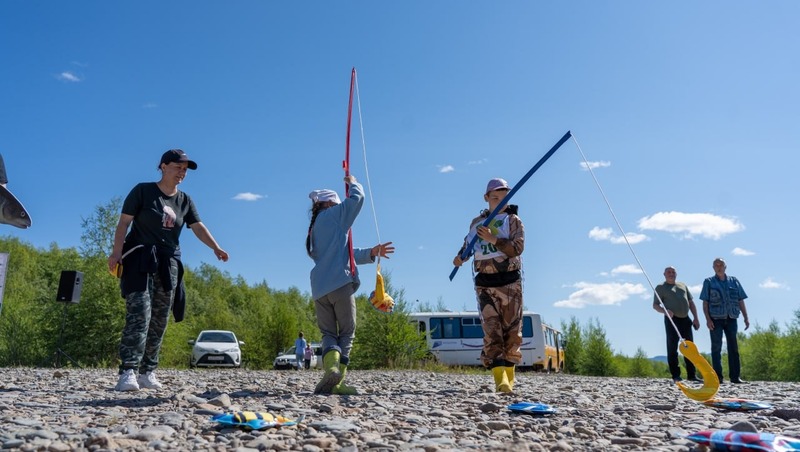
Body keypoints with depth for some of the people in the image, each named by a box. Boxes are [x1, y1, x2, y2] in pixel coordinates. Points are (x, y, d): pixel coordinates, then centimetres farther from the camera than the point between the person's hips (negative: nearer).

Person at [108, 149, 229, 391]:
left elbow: (198, 227, 0)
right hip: (140, 260, -5)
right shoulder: (143, 190, 2)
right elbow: (124, 222, -4)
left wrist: (215, 247, -18)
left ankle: (148, 372, 11)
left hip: (168, 264, 5)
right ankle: (128, 373, -19)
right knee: (139, 314, -17)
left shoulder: (185, 201, 13)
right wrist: (116, 252, -18)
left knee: (159, 321, 4)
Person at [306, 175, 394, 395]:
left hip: (319, 288, 7)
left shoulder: (315, 229, 28)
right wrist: (352, 182, 25)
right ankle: (336, 382, -10)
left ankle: (331, 367, -20)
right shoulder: (332, 216, 6)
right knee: (346, 333, 0)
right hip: (339, 283, -7)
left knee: (328, 333, 7)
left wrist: (371, 253, 23)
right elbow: (357, 198, 5)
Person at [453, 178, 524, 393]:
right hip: (484, 283, 2)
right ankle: (500, 377, -14)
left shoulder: (513, 221, 3)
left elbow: (517, 247, -11)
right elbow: (469, 242, 28)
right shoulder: (477, 222, 14)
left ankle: (509, 374, 14)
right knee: (492, 329, -9)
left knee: (512, 329, 1)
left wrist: (493, 239, -23)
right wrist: (461, 256, 8)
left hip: (510, 281, -2)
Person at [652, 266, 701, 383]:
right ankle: (676, 375, 0)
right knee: (672, 348, -5)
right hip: (672, 319, -5)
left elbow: (691, 302, 20)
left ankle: (692, 375, 14)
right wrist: (665, 311, -22)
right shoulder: (660, 287, 5)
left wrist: (695, 318, 9)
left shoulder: (683, 286, 20)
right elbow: (655, 305, -2)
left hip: (685, 319, 5)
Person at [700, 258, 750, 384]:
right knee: (716, 347, 0)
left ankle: (735, 376, 8)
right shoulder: (709, 282, 6)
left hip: (731, 319, 2)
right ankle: (718, 377, 3)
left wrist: (746, 318, 4)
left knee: (733, 347, 4)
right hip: (716, 319, -2)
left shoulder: (734, 281, 12)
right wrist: (708, 319, -10)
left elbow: (741, 301, 12)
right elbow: (705, 302, 1)